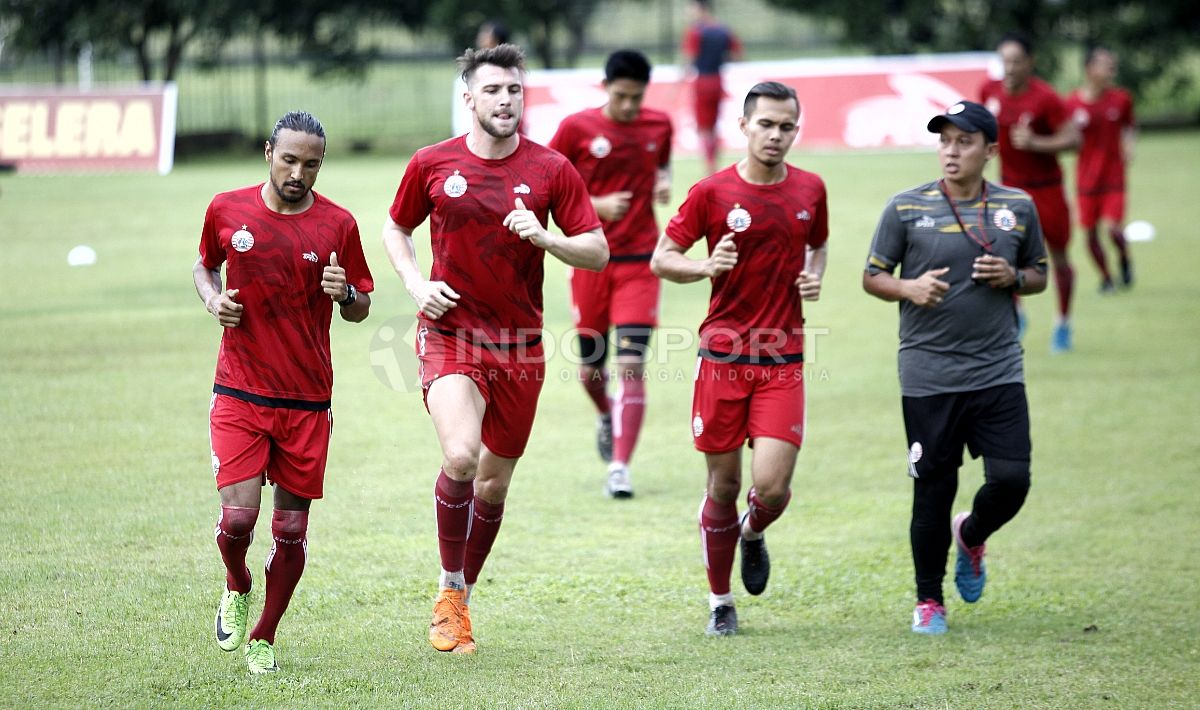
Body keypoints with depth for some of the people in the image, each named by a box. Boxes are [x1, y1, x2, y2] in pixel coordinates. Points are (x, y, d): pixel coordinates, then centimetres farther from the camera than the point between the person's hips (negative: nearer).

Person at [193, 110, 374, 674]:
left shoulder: (338, 225, -1)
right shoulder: (227, 210, 1)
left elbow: (360, 311, 8)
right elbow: (204, 264, 20)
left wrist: (345, 293, -15)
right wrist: (213, 299, -1)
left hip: (308, 401, 1)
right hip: (239, 391, -1)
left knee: (291, 527, 3)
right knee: (238, 515, -13)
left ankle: (264, 638, 21)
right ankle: (237, 588, 21)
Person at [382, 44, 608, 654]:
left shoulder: (551, 169, -2)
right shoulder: (432, 164, -1)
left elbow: (597, 252, 0)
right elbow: (395, 228, 15)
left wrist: (543, 237, -19)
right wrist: (416, 283, -3)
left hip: (519, 345, 2)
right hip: (449, 333, -2)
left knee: (493, 483, 10)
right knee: (460, 457, -25)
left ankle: (462, 599, 31)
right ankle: (449, 591, -5)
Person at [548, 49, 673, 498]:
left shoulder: (659, 125, 2)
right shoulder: (577, 128, -6)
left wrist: (663, 184, -1)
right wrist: (595, 205, -15)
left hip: (639, 262, 0)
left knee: (631, 365, -12)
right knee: (590, 369, 9)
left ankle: (620, 467, -9)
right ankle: (606, 416, 44)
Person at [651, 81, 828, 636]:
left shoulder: (809, 189, 6)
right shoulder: (712, 192, -3)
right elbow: (662, 258, 1)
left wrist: (814, 277, 3)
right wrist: (706, 267, -18)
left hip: (783, 361, 1)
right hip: (722, 357, -1)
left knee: (772, 485, -12)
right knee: (723, 486, 3)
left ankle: (753, 533, 25)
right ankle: (720, 602, 21)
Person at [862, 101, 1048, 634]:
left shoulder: (1018, 208, 6)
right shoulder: (905, 208, -1)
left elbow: (1039, 274, 17)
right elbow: (872, 276, 5)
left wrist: (1013, 278, -6)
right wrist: (909, 288, -15)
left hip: (999, 371, 2)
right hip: (928, 375, -2)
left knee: (1011, 481, -7)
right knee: (932, 491, 1)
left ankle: (970, 536, 28)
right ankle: (928, 600, 19)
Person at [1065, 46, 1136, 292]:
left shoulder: (1120, 99, -3)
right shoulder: (1072, 103, -8)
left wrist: (1129, 143, -4)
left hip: (1113, 177, 0)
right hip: (1086, 178, 0)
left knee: (1111, 229, -13)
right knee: (1091, 232, 6)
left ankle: (1125, 258, 18)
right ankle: (1106, 277, 27)